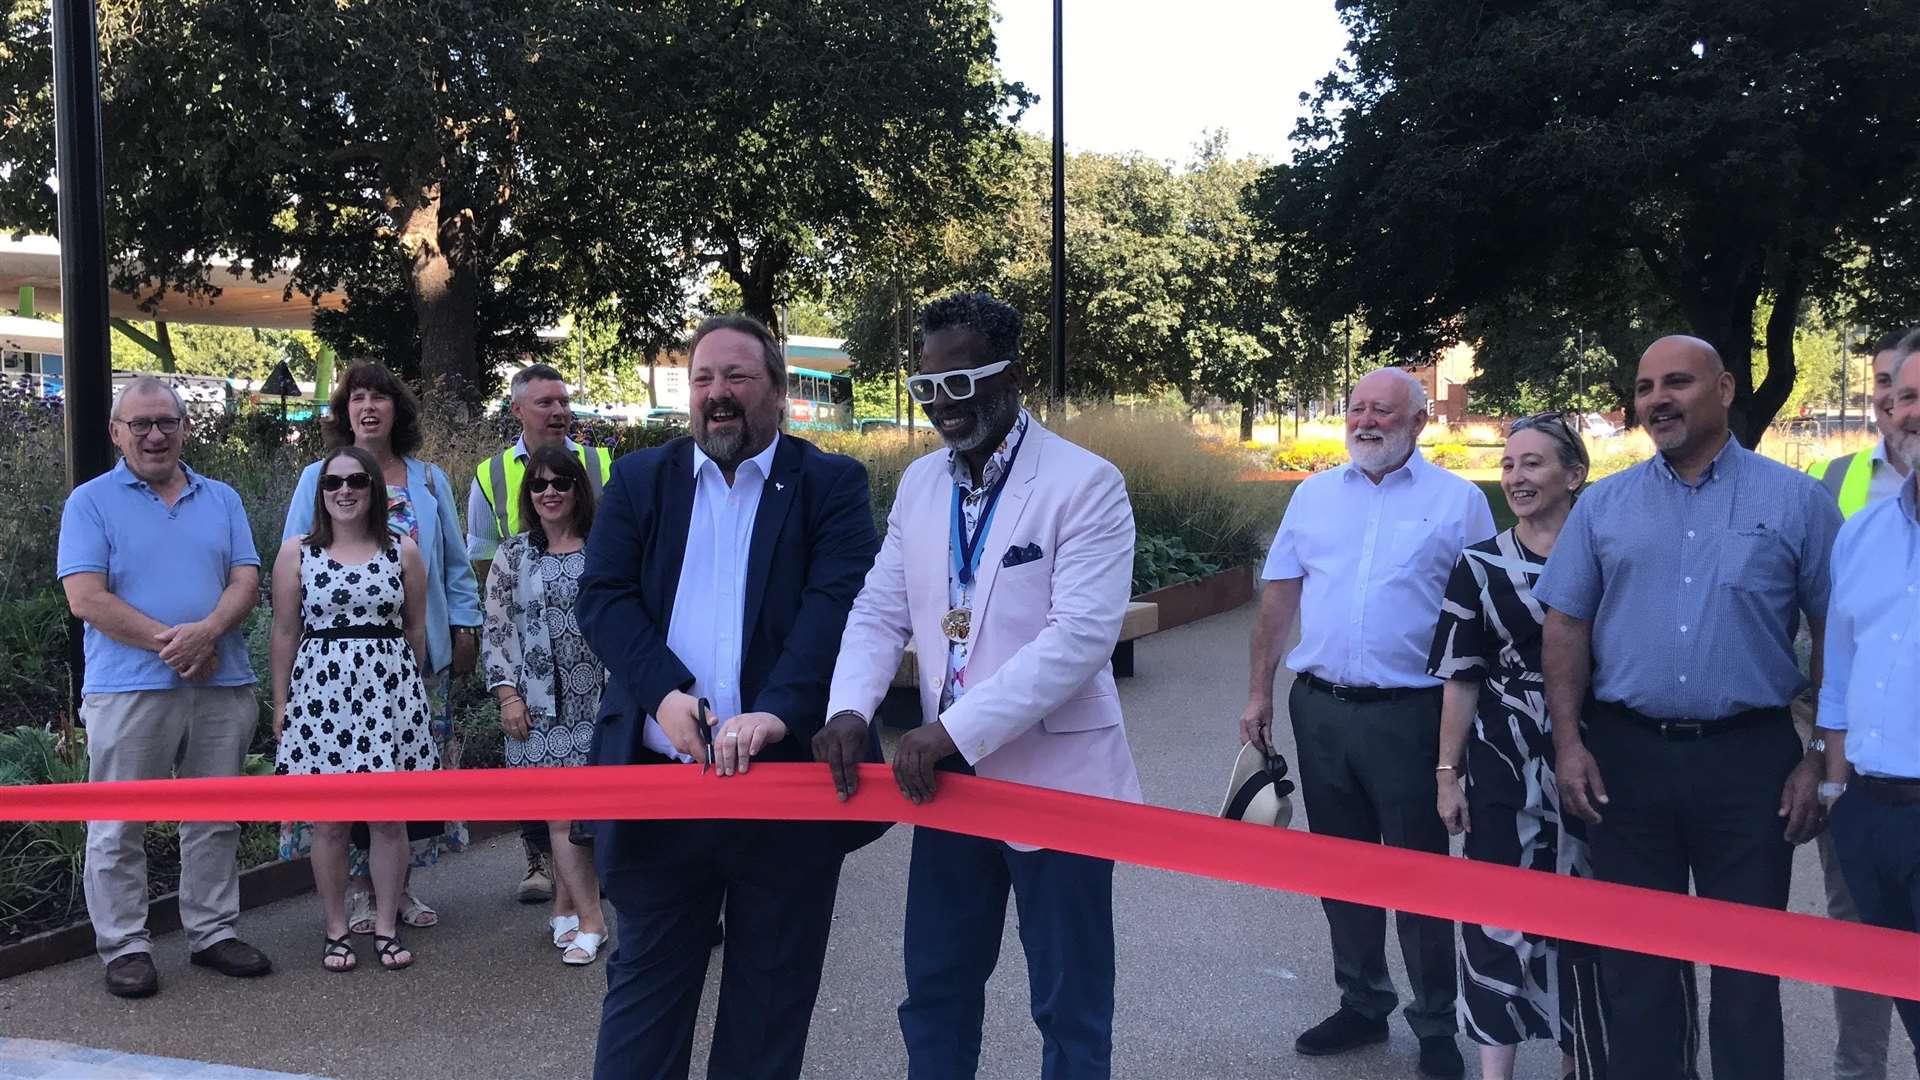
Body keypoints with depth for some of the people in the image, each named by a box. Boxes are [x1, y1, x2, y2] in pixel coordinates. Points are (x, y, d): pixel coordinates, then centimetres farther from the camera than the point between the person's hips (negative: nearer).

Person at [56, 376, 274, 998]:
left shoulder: (221, 500, 13)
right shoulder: (91, 502, 1)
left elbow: (247, 583, 4)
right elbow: (86, 599, -9)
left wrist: (207, 632, -15)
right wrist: (168, 642, -16)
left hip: (221, 685, 4)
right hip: (128, 688, -4)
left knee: (215, 820, 11)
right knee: (119, 828, 2)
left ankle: (214, 932, 23)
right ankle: (125, 947, 13)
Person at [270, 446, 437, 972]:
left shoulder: (403, 551, 6)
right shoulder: (297, 552, 5)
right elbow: (285, 633, 5)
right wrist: (281, 703, 4)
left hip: (389, 689, 1)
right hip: (321, 690, 0)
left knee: (389, 816, 3)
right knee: (328, 820, 3)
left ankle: (387, 927, 14)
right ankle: (336, 930, 15)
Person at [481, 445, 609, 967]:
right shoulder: (513, 555, 5)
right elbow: (494, 630, 6)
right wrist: (507, 694, -2)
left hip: (594, 702, 0)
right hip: (537, 703, 1)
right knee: (561, 810, -2)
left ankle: (566, 905, 19)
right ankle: (588, 918, 5)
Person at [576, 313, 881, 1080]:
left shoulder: (832, 483, 2)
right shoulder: (638, 481, 10)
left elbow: (840, 602, -11)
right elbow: (604, 598, 0)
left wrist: (776, 711, -25)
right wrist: (665, 691, -17)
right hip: (660, 781, 2)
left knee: (773, 994, 11)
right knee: (644, 982, 11)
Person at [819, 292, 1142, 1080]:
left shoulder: (1086, 484, -13)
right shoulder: (918, 484, 7)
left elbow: (1081, 636, -22)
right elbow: (880, 612, 7)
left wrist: (956, 728, -26)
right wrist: (851, 708, -13)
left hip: (1055, 779, -6)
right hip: (945, 775, 6)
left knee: (1068, 1005, 8)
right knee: (935, 991, 16)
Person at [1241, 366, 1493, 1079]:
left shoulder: (1457, 501, -1)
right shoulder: (1314, 494, 9)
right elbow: (1279, 597, 12)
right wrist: (1260, 692, 10)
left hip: (1409, 714, -4)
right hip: (1319, 706, 4)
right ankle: (1362, 1004, 29)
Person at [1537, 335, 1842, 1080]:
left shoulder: (1794, 500, 1)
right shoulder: (1603, 505, 6)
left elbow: (1838, 638, 2)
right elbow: (1566, 628, 7)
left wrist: (1823, 761, -3)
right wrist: (1568, 742, -2)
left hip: (1749, 758, -2)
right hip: (1625, 754, 2)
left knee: (1747, 961, 8)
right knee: (1634, 957, 12)